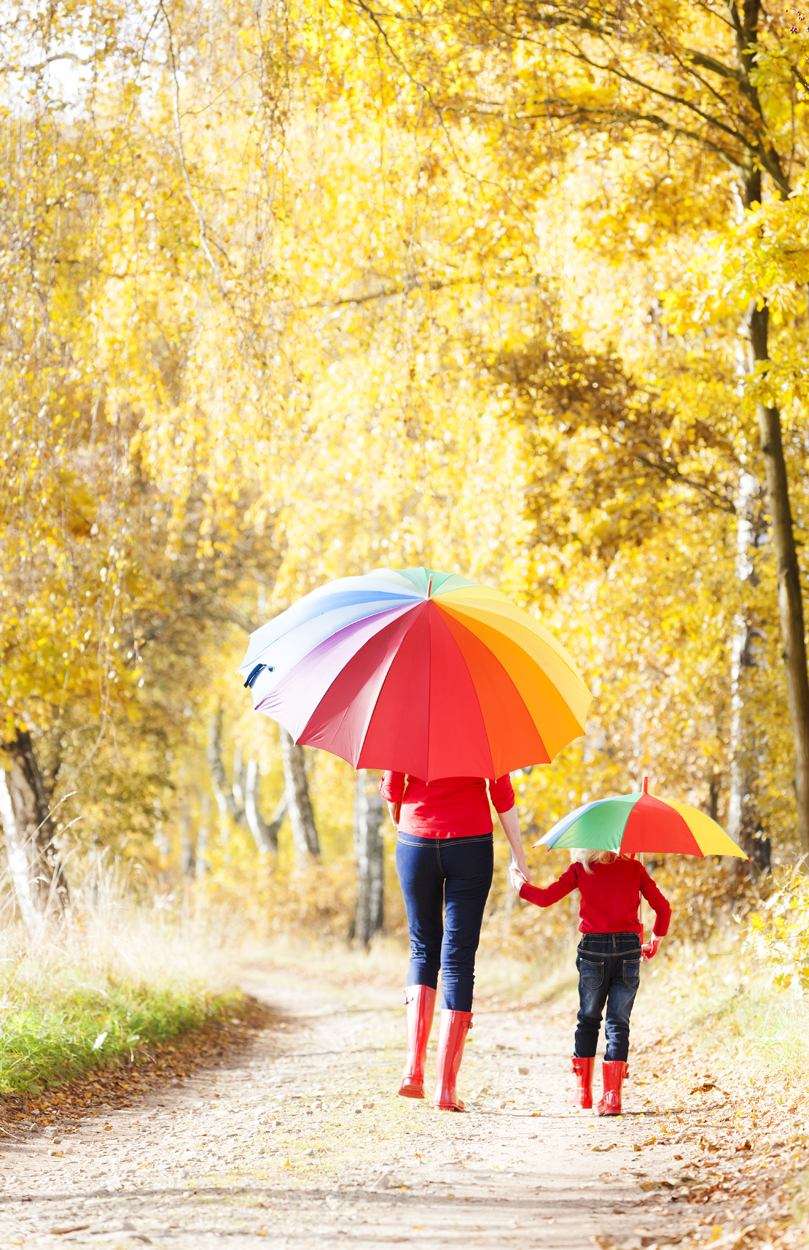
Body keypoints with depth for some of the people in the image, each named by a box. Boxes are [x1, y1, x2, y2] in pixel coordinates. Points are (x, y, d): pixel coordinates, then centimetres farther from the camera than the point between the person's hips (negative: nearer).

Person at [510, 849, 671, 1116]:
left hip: (593, 950, 0)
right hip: (628, 950, 0)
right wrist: (655, 941, 22)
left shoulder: (580, 869, 2)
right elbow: (662, 907, 7)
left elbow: (546, 897, 0)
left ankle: (582, 1091, 16)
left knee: (588, 1020, 16)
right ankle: (611, 1097, -8)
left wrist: (519, 883, 17)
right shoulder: (634, 867, 6)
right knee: (618, 1024, 2)